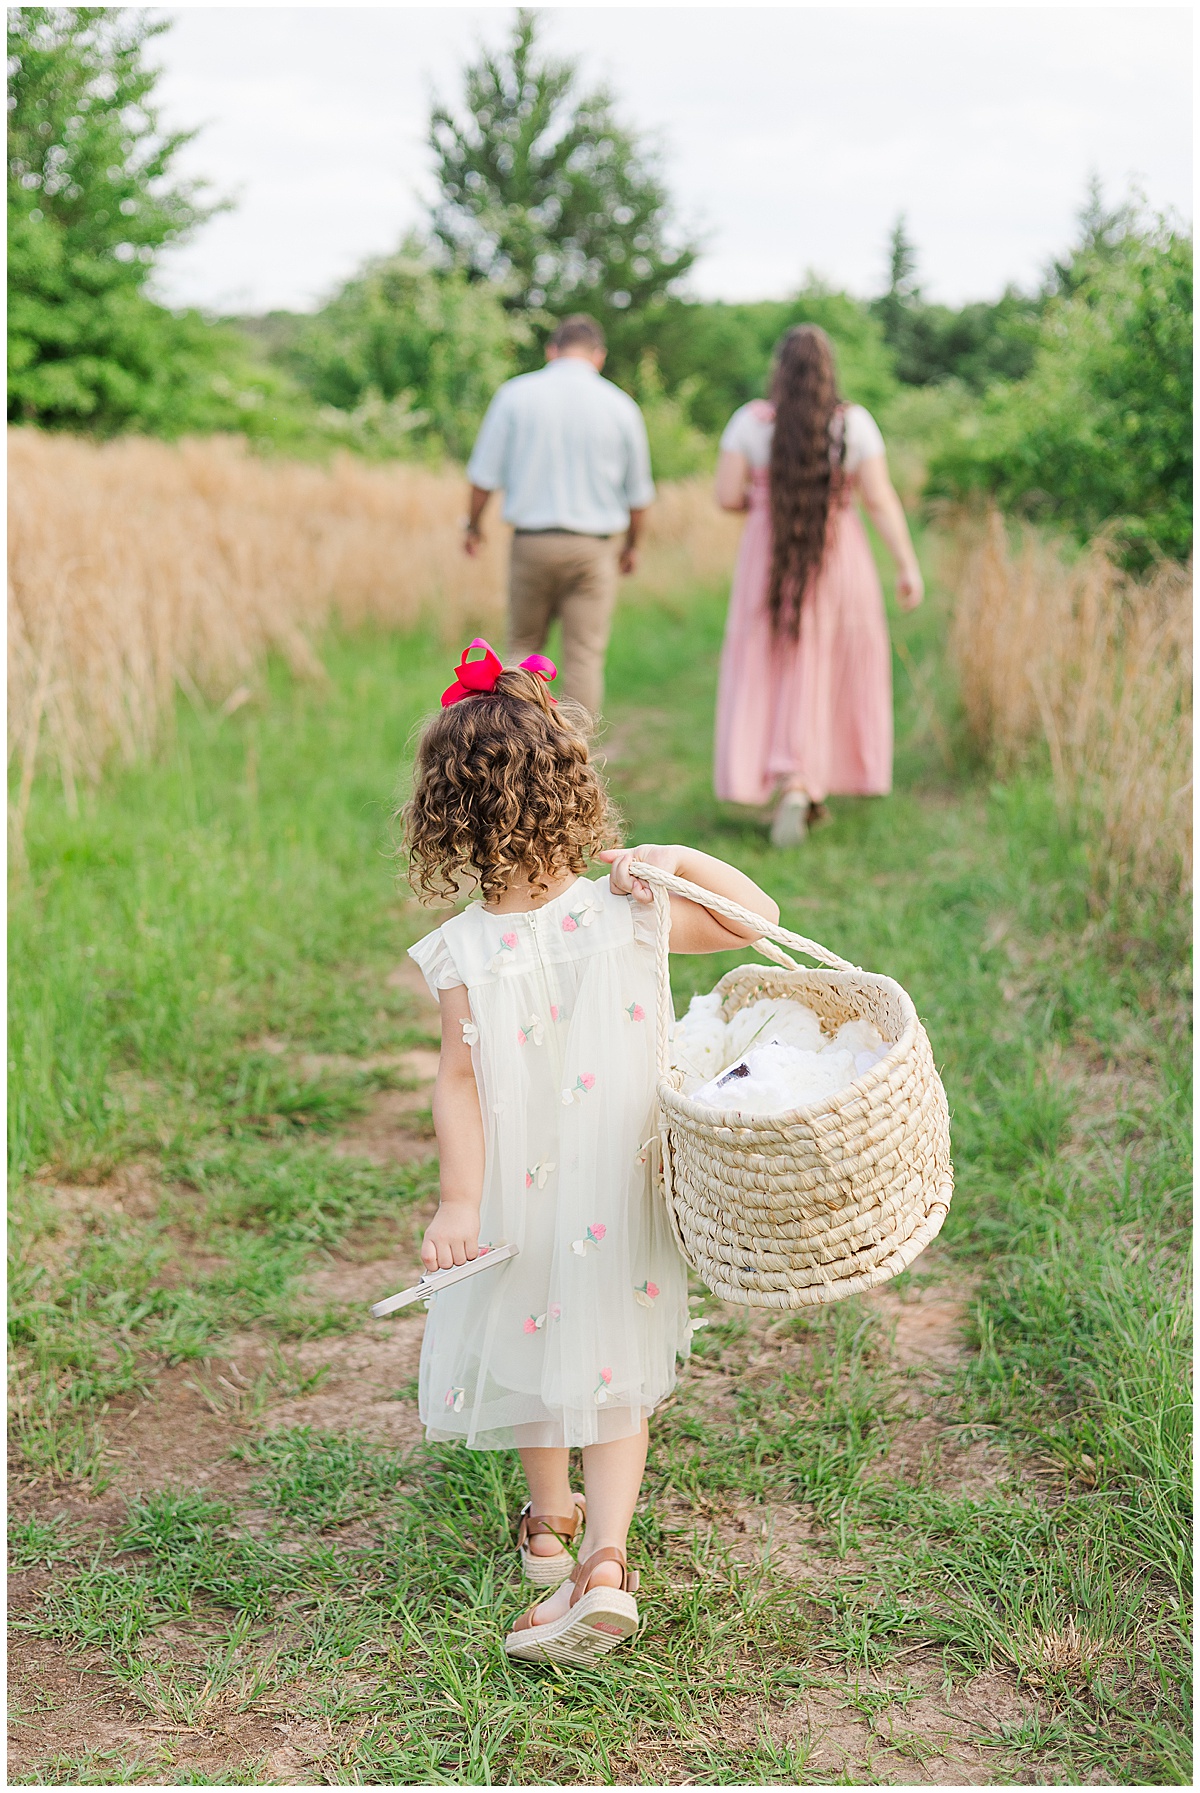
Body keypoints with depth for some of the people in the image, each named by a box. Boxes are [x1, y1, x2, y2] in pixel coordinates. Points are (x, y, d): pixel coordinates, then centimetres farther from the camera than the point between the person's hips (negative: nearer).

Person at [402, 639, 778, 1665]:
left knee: (534, 1350, 22)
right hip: (622, 1192, 1)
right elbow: (757, 916, -1)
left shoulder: (463, 954, -17)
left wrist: (459, 1201, -13)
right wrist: (681, 862, -12)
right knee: (615, 1378, 13)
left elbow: (458, 1083, -17)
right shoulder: (631, 911, -13)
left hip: (519, 1195, 0)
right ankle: (603, 1561, 0)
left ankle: (550, 1527, 42)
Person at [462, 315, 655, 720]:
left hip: (532, 540, 0)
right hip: (593, 546, 0)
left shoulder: (515, 394, -2)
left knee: (523, 646, 15)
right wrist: (631, 545, 26)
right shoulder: (620, 405, 2)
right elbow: (638, 493, 10)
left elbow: (484, 474, -1)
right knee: (584, 658, 3)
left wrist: (473, 525, 15)